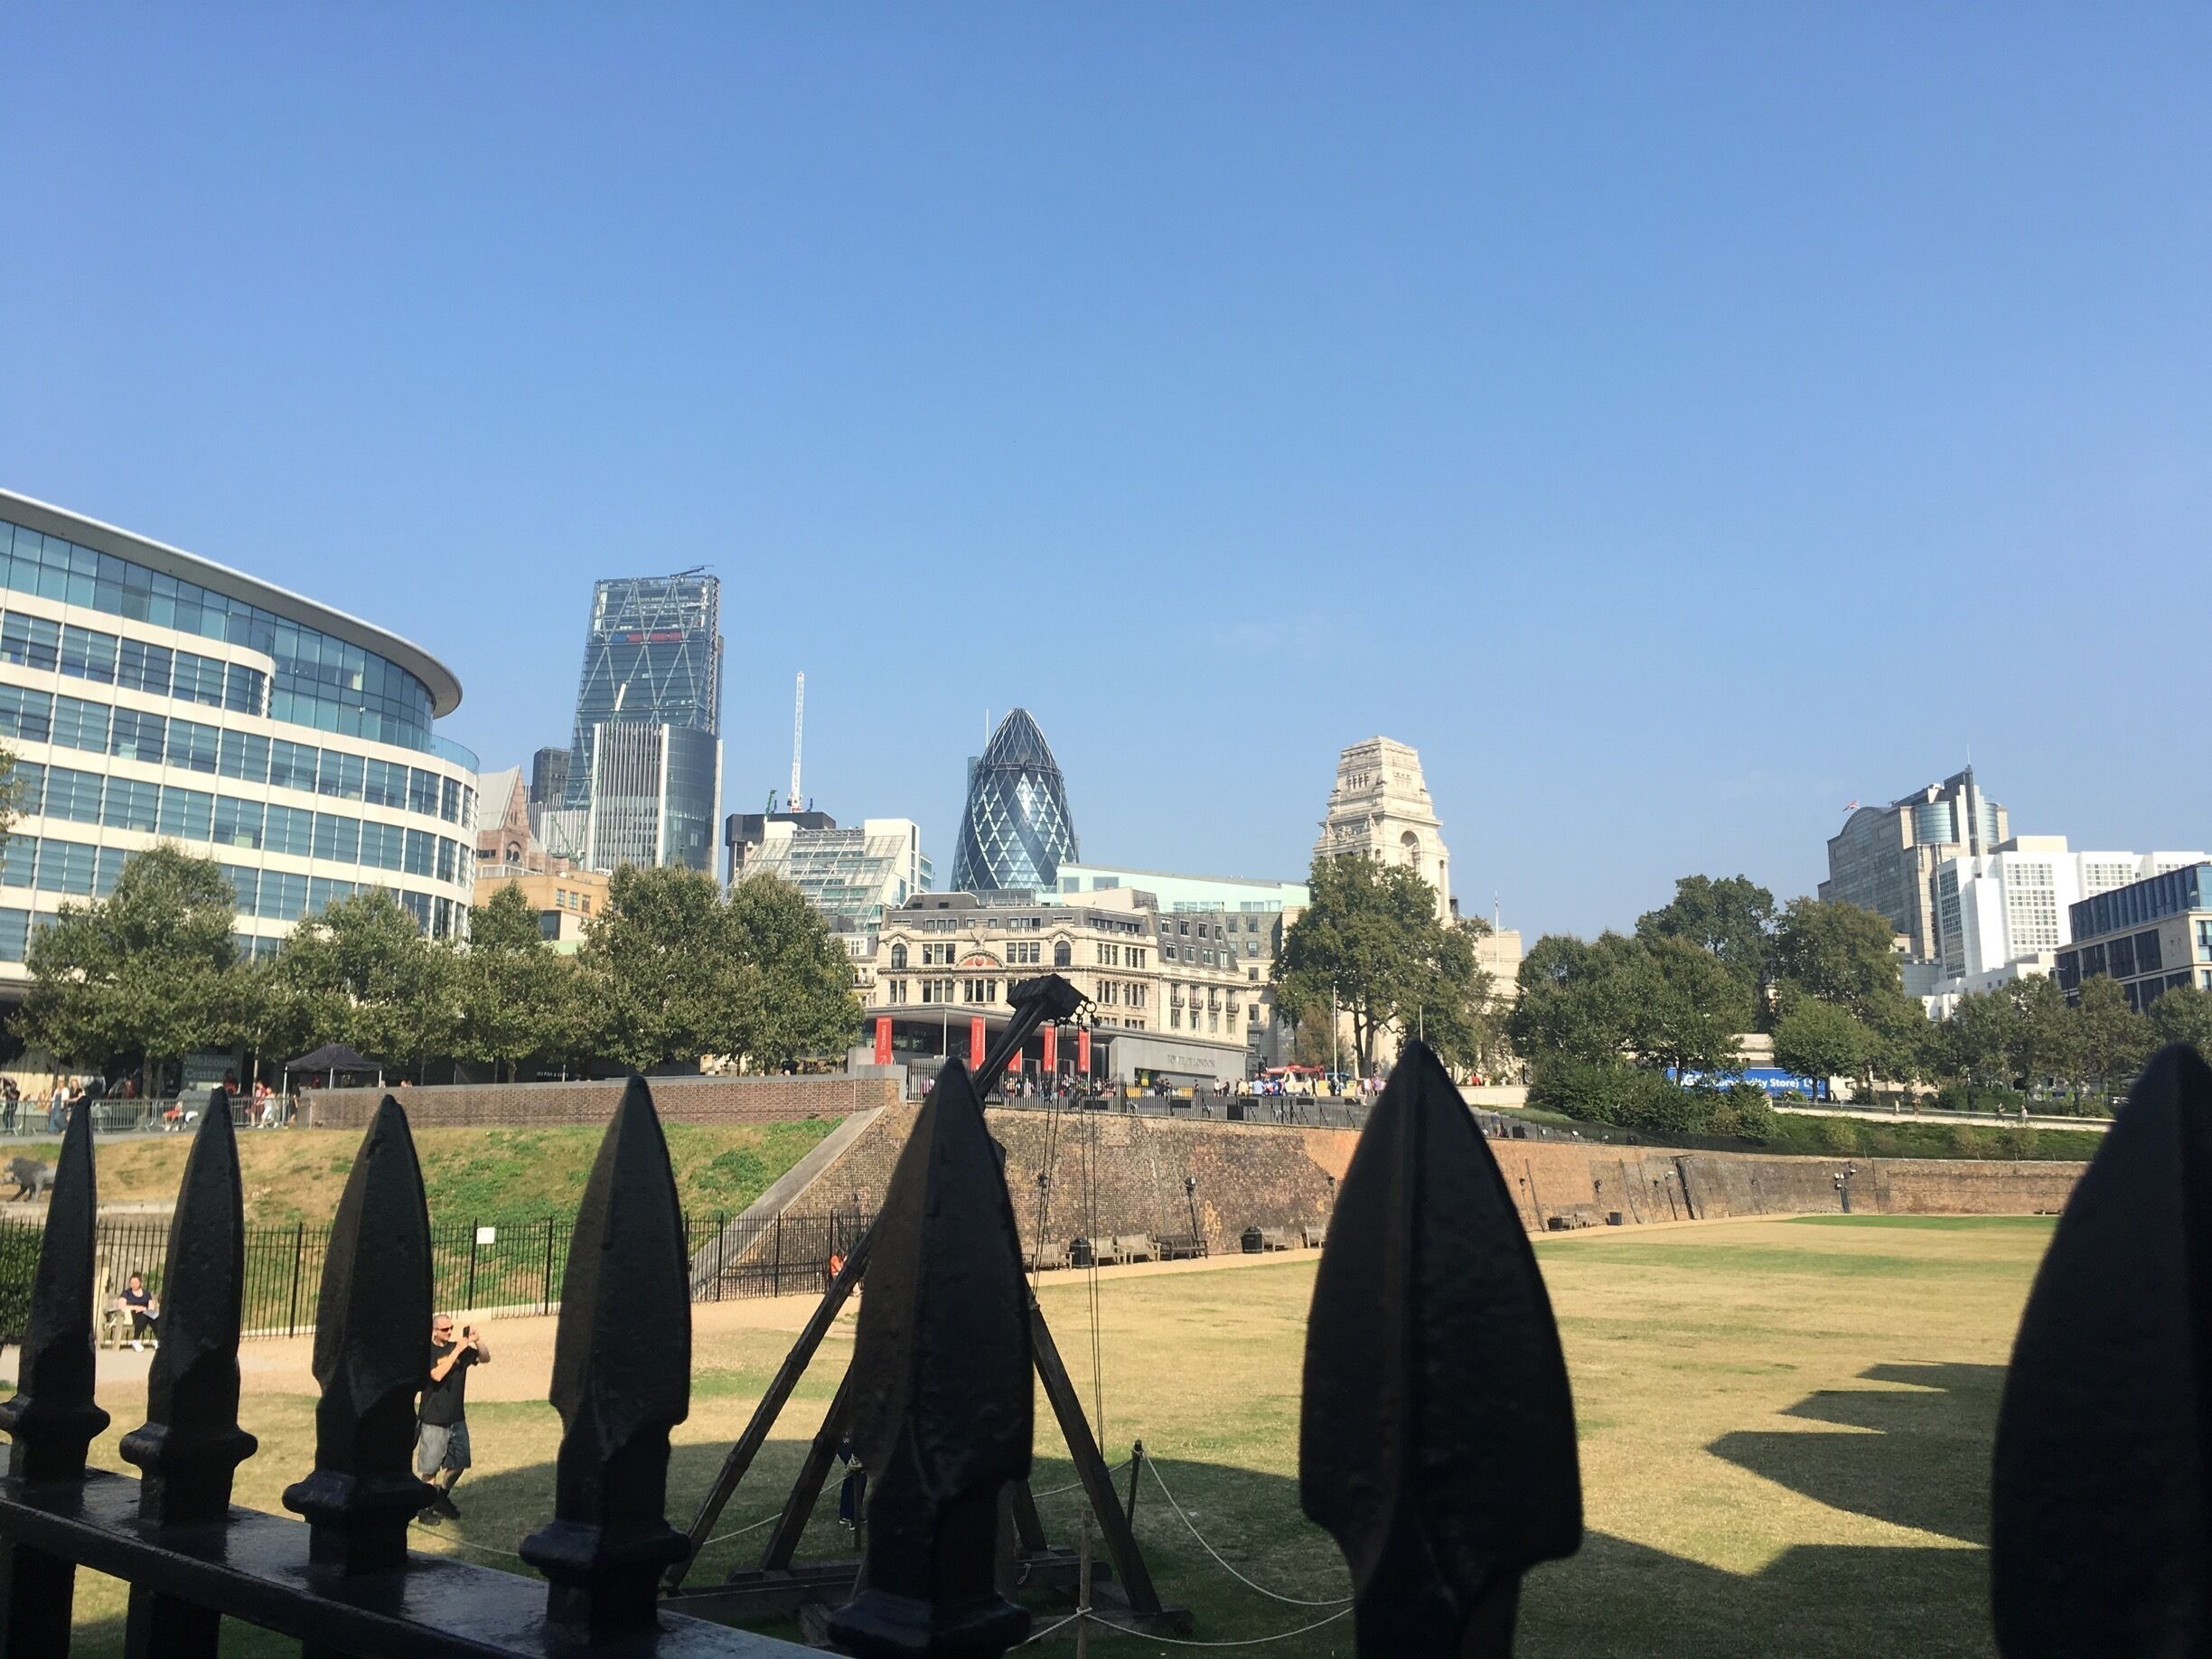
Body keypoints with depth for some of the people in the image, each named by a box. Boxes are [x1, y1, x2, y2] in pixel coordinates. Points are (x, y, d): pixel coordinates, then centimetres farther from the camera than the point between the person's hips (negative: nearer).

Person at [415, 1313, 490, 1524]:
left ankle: (442, 1498, 32)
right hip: (434, 1420, -5)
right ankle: (426, 1507, 17)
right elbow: (437, 1374, -25)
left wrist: (477, 1341, -15)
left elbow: (485, 1359, 2)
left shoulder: (457, 1348, 4)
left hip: (457, 1418, 5)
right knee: (431, 1468, 3)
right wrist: (457, 1351, -27)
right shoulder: (428, 1351, -11)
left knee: (458, 1463, 13)